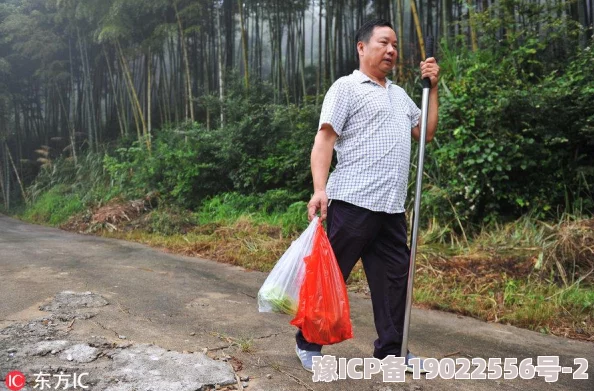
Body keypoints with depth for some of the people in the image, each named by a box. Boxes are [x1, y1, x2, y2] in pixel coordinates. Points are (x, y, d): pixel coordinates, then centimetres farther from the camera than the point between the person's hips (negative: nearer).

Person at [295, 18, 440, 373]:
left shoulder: (399, 94, 22)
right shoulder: (347, 87, 0)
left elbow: (426, 132, 24)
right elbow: (324, 139, -9)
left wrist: (433, 88, 16)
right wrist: (319, 189, -22)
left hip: (392, 207, 7)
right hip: (353, 201, -7)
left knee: (394, 277, 10)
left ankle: (391, 350, 22)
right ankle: (308, 344, 15)